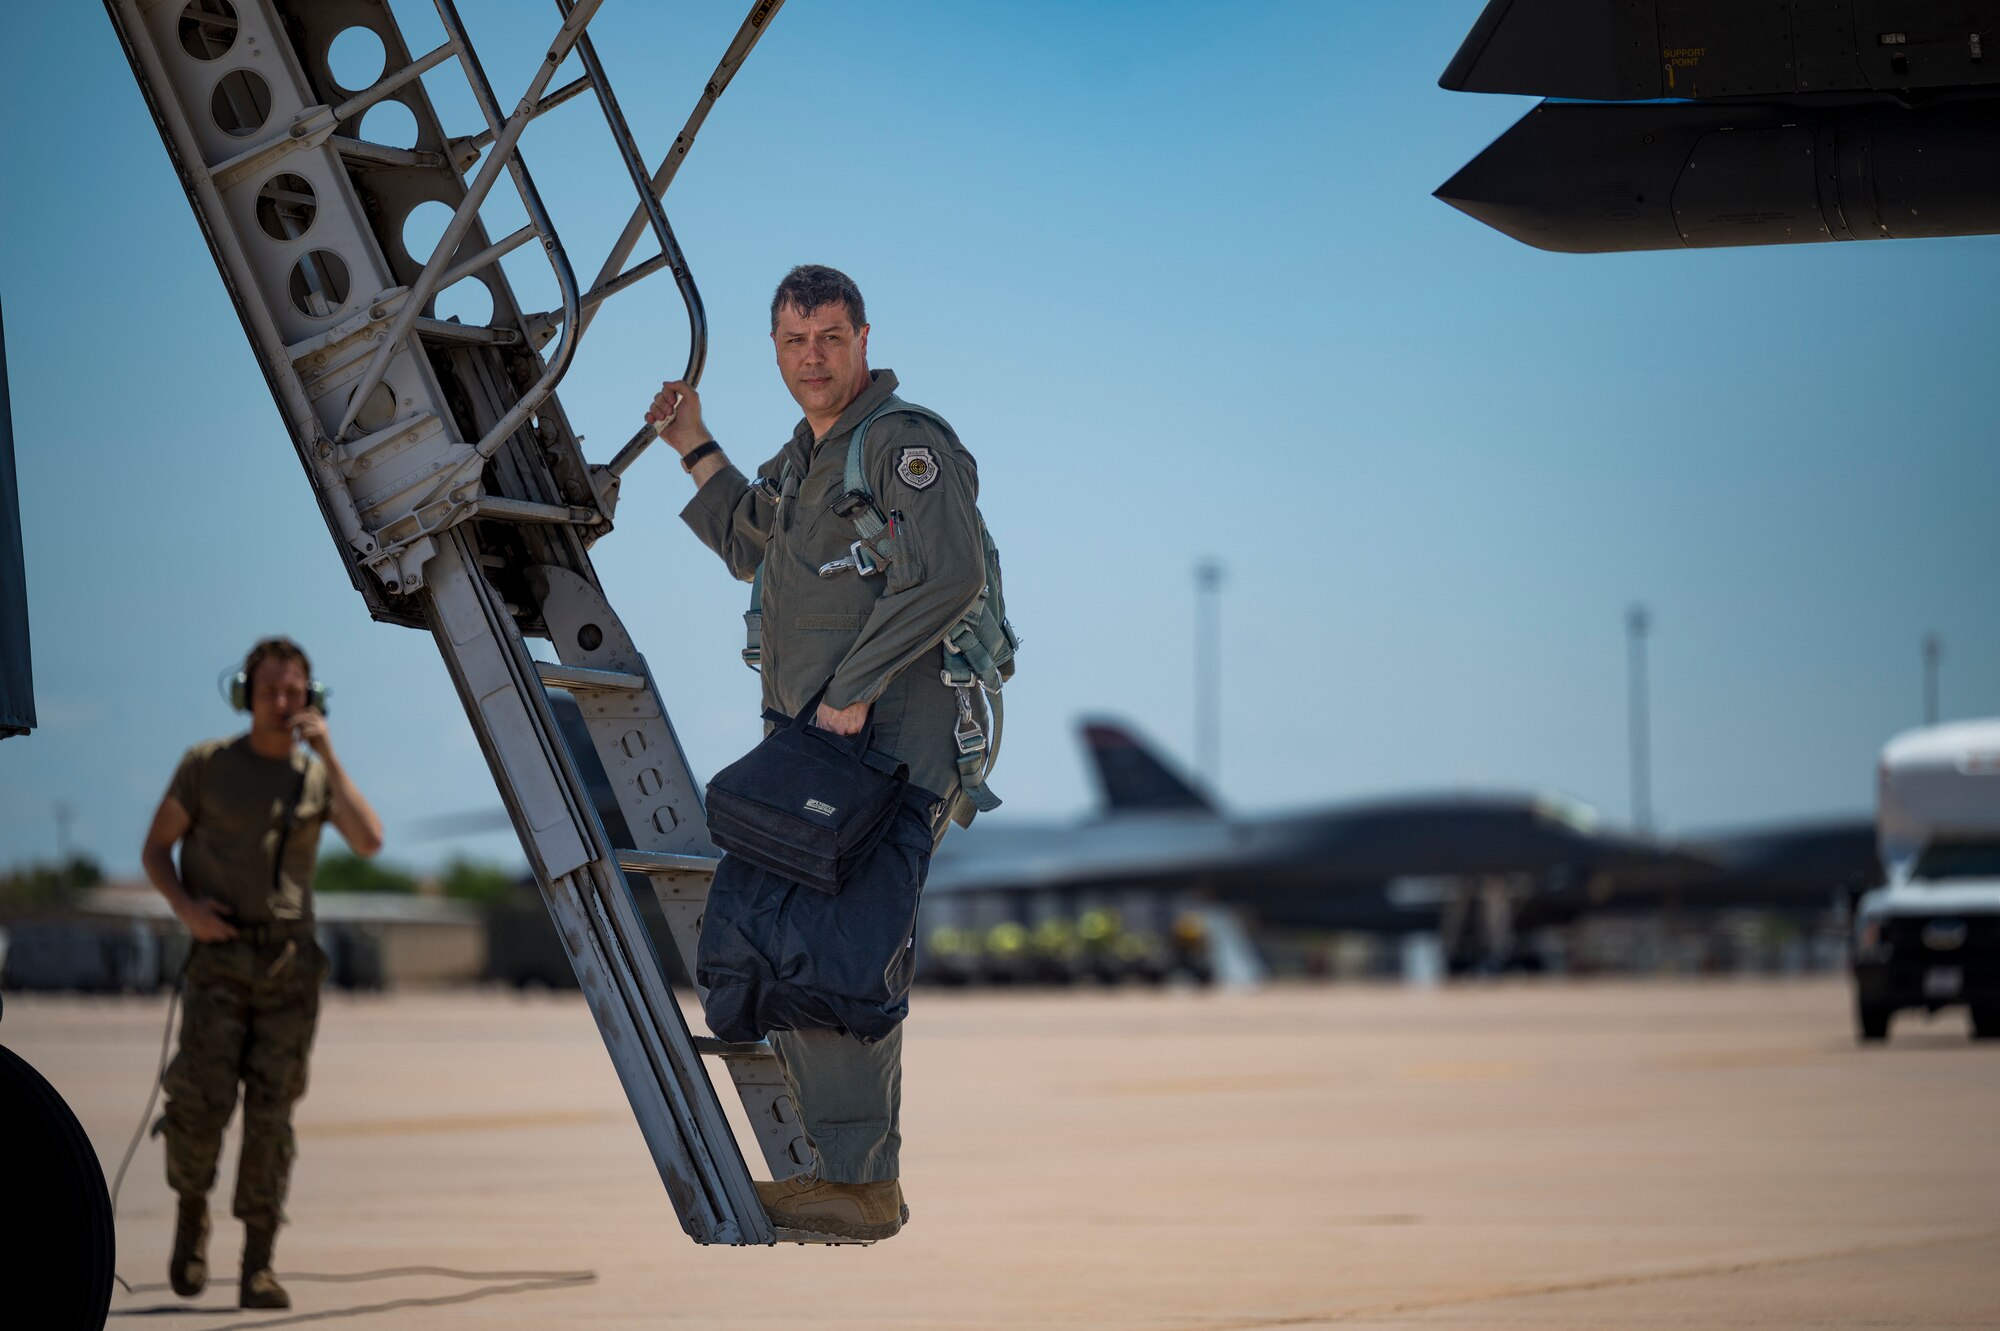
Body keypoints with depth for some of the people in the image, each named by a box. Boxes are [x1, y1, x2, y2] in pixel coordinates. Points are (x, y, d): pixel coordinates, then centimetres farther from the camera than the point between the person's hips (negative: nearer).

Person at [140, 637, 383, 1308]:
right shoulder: (207, 765, 4)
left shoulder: (318, 774, 9)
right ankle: (191, 1213, 15)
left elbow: (369, 841, -8)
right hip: (220, 958, -2)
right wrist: (185, 906, -11)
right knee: (203, 1100, -14)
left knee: (271, 1113, -3)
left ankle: (258, 1267, -1)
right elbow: (156, 849, 9)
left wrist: (328, 755, -10)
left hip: (289, 963, 2)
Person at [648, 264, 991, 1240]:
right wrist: (694, 449, 32)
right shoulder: (807, 455, 20)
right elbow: (750, 548, 39)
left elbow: (945, 577, -25)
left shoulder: (906, 444, -10)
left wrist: (856, 686, -23)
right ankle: (849, 1169, 18)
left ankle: (861, 1184, -13)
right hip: (819, 751, 10)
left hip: (892, 749, -10)